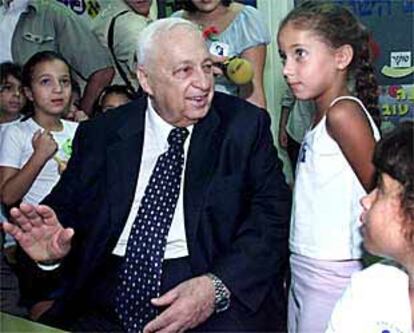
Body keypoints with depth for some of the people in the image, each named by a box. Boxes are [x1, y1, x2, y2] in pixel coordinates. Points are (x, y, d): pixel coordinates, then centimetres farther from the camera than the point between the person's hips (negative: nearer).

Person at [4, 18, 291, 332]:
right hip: (106, 303, 2)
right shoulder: (99, 134, 9)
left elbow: (273, 214, -4)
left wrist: (218, 286, -19)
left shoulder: (246, 125, 3)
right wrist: (52, 248, -13)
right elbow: (66, 208, 11)